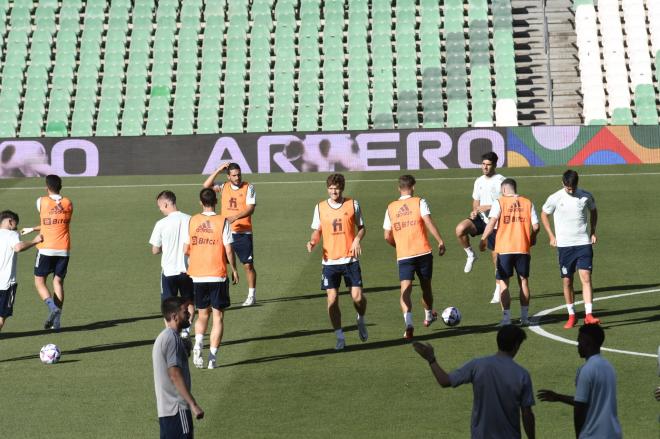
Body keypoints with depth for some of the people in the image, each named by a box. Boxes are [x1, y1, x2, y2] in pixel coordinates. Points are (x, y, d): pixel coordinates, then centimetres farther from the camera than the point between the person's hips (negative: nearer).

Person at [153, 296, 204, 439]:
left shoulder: (163, 337, 17)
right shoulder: (173, 338, -14)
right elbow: (175, 375, -21)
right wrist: (193, 404, -24)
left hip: (165, 408, 10)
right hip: (177, 408, -10)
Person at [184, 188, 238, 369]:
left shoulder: (192, 221, 0)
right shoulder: (222, 222, -7)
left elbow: (185, 249, 2)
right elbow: (228, 250, -8)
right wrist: (234, 269, 6)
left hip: (197, 275, 3)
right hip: (218, 276, -3)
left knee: (203, 314, 18)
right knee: (218, 316, 7)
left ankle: (198, 344, -7)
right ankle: (212, 357, 1)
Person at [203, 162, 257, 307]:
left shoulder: (248, 188, -3)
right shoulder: (224, 187, 7)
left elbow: (250, 208, -11)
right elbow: (207, 185, -6)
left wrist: (235, 217, -24)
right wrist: (219, 170, -10)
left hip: (243, 233, -3)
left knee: (248, 265, 0)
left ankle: (252, 296, 10)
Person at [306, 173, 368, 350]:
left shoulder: (353, 204, 1)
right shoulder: (320, 207, 4)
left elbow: (361, 227, 10)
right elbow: (317, 231, 12)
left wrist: (357, 239, -10)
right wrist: (312, 242, -8)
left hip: (350, 259, -1)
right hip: (329, 261, 1)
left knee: (357, 297, -7)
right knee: (332, 300, -4)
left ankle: (361, 321, 26)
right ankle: (340, 337, 7)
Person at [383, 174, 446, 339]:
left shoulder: (391, 208, 8)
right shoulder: (419, 202, 0)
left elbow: (387, 236, 10)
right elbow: (429, 222, -14)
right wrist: (440, 241, -11)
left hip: (403, 256, 0)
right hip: (423, 252, 0)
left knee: (405, 290, -6)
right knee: (426, 286, 19)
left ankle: (408, 323, -27)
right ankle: (428, 316, 41)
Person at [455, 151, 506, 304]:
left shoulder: (500, 181, -8)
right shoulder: (479, 181, 11)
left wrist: (488, 207, -22)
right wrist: (474, 211, -2)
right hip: (480, 218, 4)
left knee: (496, 256, 1)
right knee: (460, 229, -27)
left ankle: (498, 290, 14)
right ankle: (471, 255, -1)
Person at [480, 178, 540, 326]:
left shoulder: (499, 202, -2)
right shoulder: (528, 203, 6)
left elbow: (492, 222, -14)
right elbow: (535, 226, 3)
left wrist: (483, 239, -7)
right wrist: (532, 239, 22)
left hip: (504, 248, -3)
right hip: (523, 248, 3)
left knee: (503, 282, 4)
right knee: (523, 281, 14)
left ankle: (506, 318, -1)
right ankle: (525, 316, 16)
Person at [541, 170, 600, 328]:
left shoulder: (586, 196, -2)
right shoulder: (555, 199, -5)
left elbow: (593, 211, 18)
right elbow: (544, 215, 10)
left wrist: (593, 232, 9)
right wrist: (551, 236, 4)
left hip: (583, 243, 0)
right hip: (564, 245, 0)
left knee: (586, 277, -11)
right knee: (567, 281, 4)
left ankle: (589, 315, -13)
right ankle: (571, 316, 17)